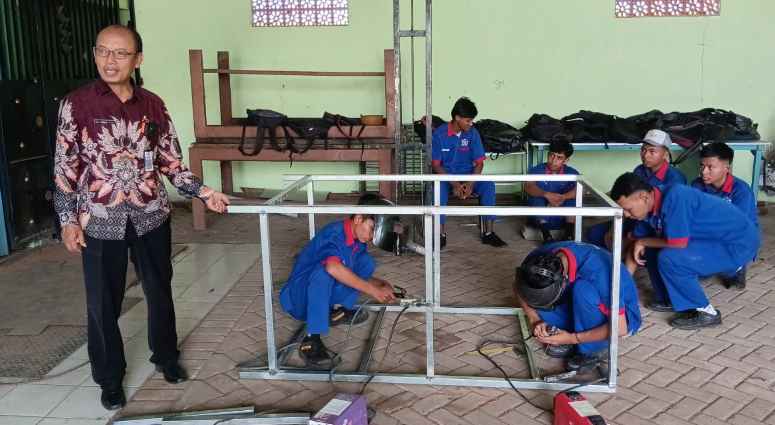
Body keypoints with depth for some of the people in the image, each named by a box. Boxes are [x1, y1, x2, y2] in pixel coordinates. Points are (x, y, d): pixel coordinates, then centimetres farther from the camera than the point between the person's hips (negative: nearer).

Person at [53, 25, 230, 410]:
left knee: (160, 291, 16)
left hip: (151, 216, 2)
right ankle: (110, 378, 28)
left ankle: (165, 356, 39)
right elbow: (65, 166, -3)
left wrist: (204, 193, -5)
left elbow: (170, 162, 6)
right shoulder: (76, 104, -5)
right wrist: (68, 220, -6)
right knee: (103, 303, 8)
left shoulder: (153, 105, 2)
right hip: (100, 221, -2)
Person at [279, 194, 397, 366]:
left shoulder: (358, 242, 2)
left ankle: (337, 311, -1)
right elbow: (333, 268, -44)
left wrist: (382, 284, -10)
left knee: (367, 262, -2)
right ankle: (311, 339, -36)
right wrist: (373, 290, -39)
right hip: (298, 298, -8)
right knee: (324, 270, -39)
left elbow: (360, 275, 11)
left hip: (324, 294, 8)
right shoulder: (335, 233, -24)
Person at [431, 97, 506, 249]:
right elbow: (436, 165, -10)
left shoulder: (473, 133, -3)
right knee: (438, 186, -37)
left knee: (488, 185, -26)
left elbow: (479, 163, -3)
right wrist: (454, 184, -23)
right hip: (445, 174, -2)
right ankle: (441, 234, -27)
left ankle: (488, 232, -20)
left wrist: (471, 183, -21)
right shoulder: (439, 133, -10)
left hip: (467, 175, 2)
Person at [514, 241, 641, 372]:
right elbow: (519, 288, -2)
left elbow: (619, 328, -30)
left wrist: (572, 339, -26)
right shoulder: (541, 257, -21)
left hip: (621, 318, -5)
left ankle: (595, 349, -14)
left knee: (582, 289, -34)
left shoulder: (596, 272, -36)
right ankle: (579, 336, -1)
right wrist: (535, 320, -15)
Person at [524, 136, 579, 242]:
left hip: (563, 220, 1)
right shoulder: (536, 170, -5)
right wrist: (547, 195, -44)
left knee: (574, 197, -22)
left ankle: (568, 235, -25)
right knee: (537, 198, -27)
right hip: (540, 218, -1)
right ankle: (547, 236, -30)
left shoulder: (572, 173, -1)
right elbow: (529, 187, -26)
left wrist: (563, 197, -40)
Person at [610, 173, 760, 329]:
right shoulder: (651, 208, -2)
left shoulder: (674, 197, -28)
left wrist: (643, 242, -12)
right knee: (652, 250, 5)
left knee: (669, 258, -24)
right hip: (718, 240, 9)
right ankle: (671, 299, 16)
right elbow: (636, 245, 7)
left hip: (740, 242, -9)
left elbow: (678, 243, -28)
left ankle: (706, 313, -7)